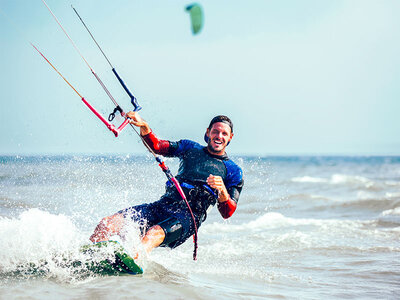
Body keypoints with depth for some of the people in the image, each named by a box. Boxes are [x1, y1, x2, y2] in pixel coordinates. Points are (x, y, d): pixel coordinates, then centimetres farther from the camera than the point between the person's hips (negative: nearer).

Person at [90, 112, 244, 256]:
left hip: (188, 216, -4)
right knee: (107, 223, -18)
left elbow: (227, 213, 2)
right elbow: (156, 146, 14)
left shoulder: (233, 171, 10)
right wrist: (144, 127, -5)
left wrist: (222, 191, -19)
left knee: (154, 234, -39)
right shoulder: (191, 148, 22)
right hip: (163, 206, 4)